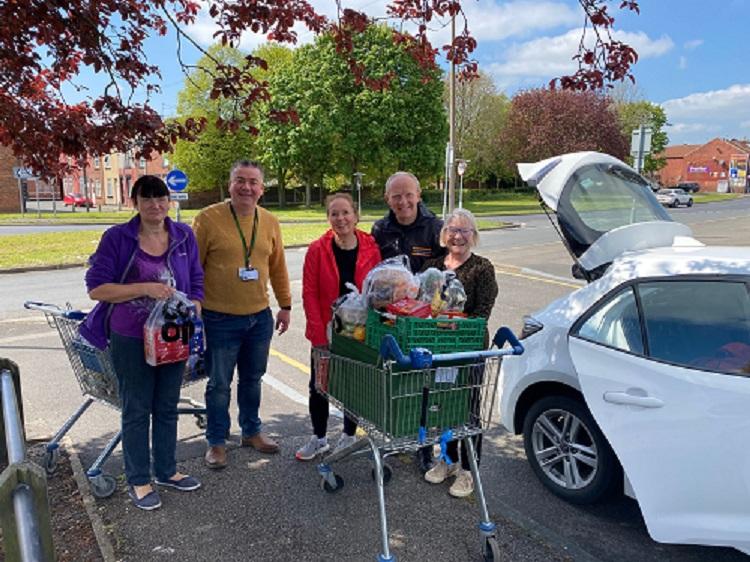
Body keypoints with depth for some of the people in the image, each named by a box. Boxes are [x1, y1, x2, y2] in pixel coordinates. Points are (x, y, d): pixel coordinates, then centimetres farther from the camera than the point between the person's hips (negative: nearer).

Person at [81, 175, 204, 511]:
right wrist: (145, 288, -22)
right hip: (131, 338, -3)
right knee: (137, 410, 9)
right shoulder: (117, 238, -10)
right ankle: (138, 481, 27)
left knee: (167, 407, 17)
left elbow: (196, 283, 6)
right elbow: (96, 288, -11)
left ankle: (166, 471, 35)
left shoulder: (184, 236, 0)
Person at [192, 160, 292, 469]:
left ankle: (252, 431, 37)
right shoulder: (208, 218, -9)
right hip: (220, 319, -4)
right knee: (219, 384, 9)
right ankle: (216, 441, 27)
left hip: (260, 317, 4)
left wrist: (285, 305, 12)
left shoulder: (269, 222, 4)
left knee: (252, 379, 18)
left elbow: (278, 268, 12)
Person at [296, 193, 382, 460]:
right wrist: (319, 333, -11)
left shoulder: (371, 249, -6)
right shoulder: (317, 249, -7)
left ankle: (348, 436, 35)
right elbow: (309, 293, -7)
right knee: (319, 387, 10)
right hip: (325, 333, 0)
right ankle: (318, 438, 31)